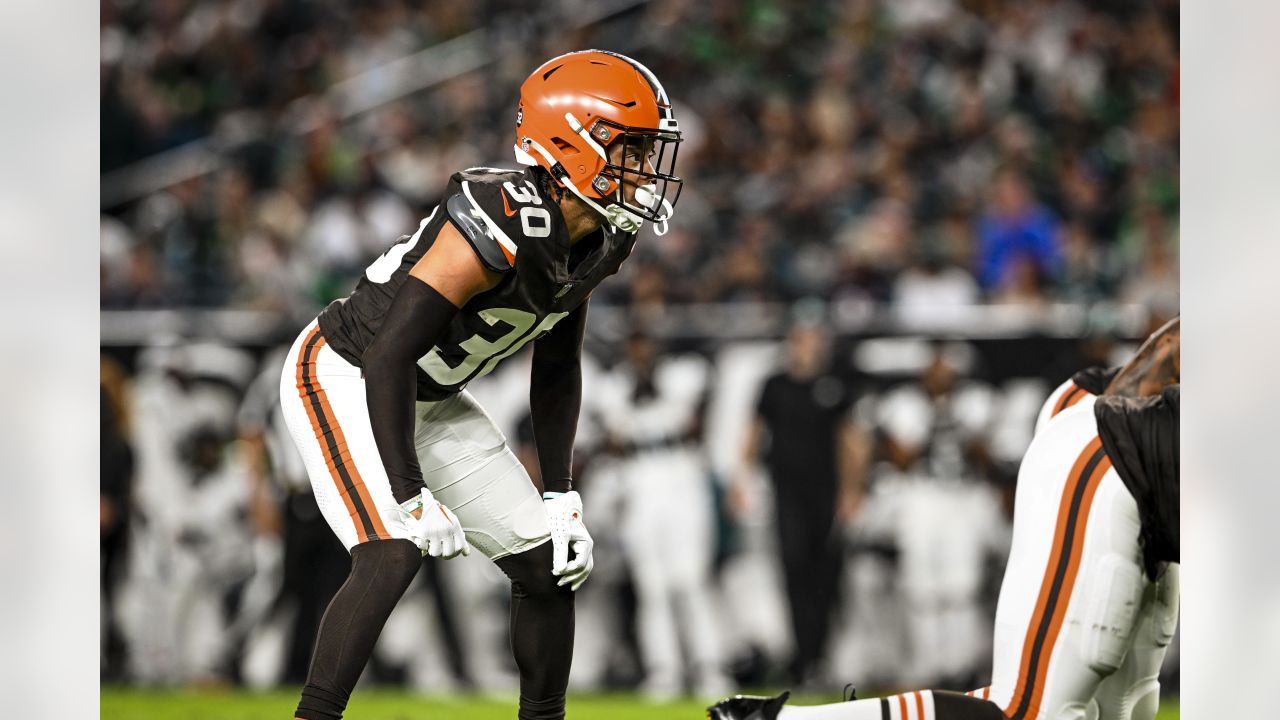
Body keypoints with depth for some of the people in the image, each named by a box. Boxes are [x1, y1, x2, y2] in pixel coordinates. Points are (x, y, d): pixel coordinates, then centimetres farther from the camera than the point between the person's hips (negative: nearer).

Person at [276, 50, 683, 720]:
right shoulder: (503, 230, -33)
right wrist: (412, 499, -32)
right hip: (343, 378, -9)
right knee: (392, 556, -26)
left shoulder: (595, 241, -6)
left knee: (547, 563, 5)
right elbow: (387, 358, -33)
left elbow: (556, 370, 9)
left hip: (429, 401, 9)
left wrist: (560, 498, 5)